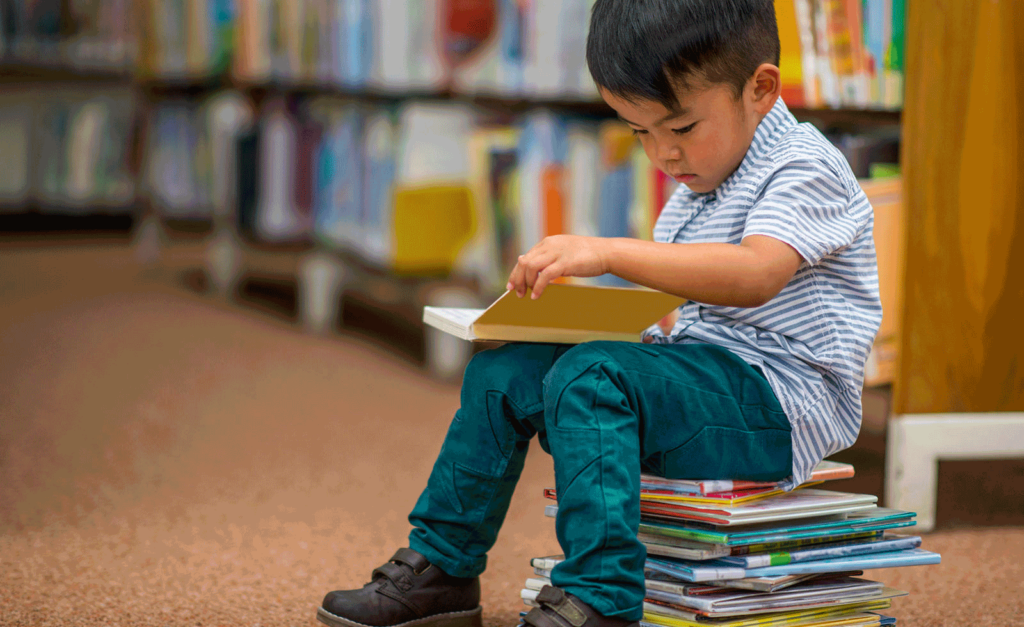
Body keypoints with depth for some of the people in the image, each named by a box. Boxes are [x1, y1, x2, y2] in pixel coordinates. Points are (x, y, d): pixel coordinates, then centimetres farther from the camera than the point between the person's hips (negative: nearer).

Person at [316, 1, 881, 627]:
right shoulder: (696, 189, 17)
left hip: (779, 395, -9)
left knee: (590, 377, -30)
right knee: (503, 371, 4)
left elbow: (754, 274, -32)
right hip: (701, 374, 10)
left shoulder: (805, 168, -13)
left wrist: (607, 252, -36)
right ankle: (442, 565, 12)